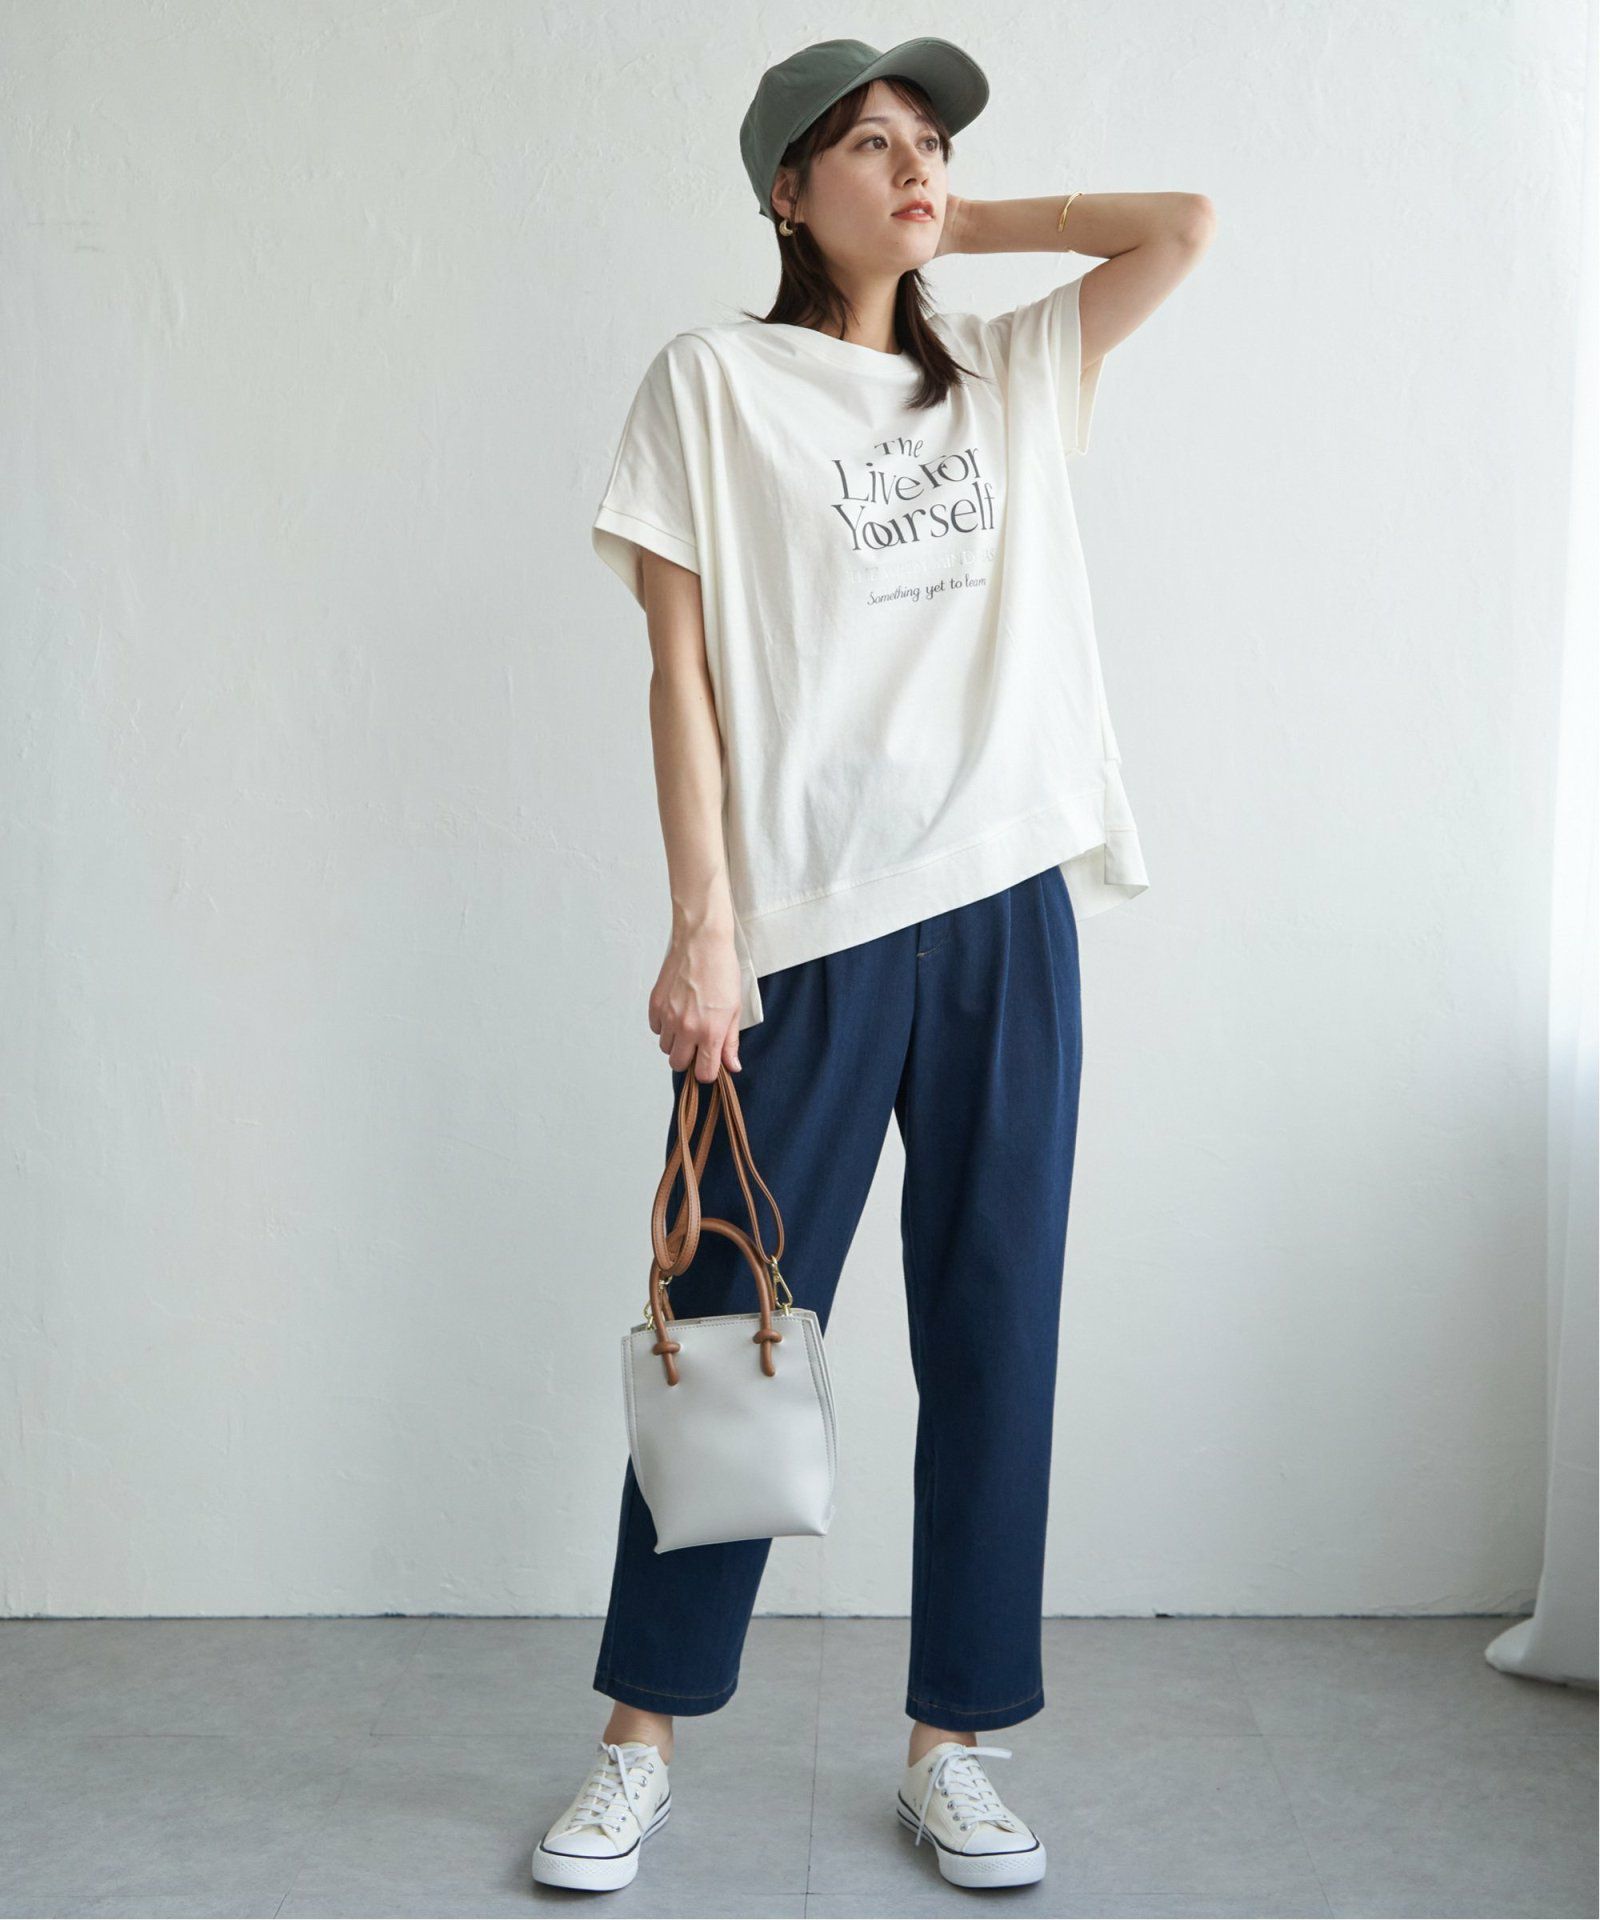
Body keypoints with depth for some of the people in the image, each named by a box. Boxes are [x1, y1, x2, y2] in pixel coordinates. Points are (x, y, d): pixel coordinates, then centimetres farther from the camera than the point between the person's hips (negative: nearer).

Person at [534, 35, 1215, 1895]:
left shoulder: (1007, 375, 17)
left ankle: (951, 1745, 18)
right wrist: (702, 926, -11)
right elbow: (682, 667, -3)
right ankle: (639, 1740, 17)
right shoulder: (712, 381, 3)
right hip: (809, 932, -4)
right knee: (731, 1329, 1)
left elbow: (1183, 225, 14)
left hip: (1007, 915, 4)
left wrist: (961, 224, 13)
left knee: (994, 1332, 6)